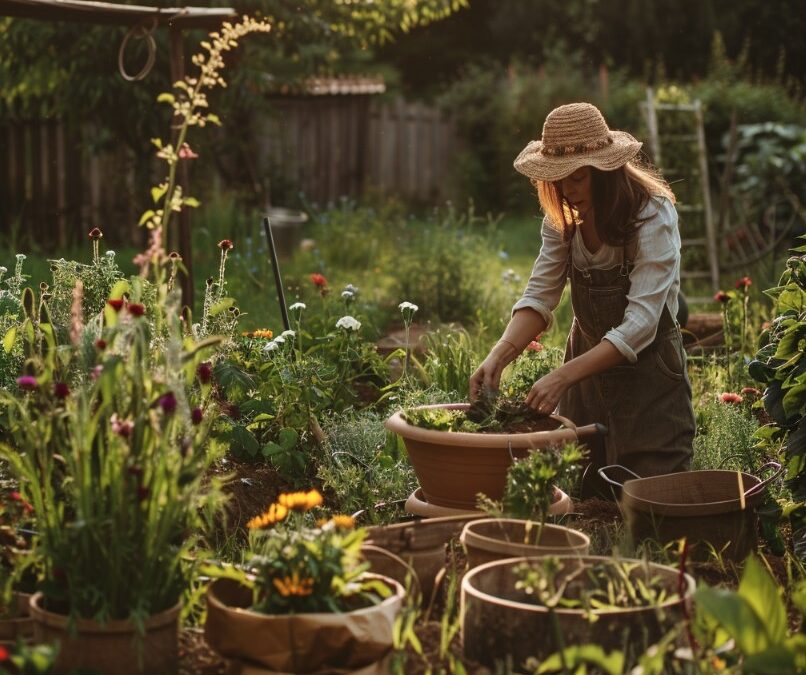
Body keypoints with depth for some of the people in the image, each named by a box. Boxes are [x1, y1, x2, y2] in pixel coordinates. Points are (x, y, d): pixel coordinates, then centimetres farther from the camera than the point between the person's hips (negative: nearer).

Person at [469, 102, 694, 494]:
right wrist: (498, 356, -29)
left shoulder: (653, 216, -22)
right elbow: (539, 297, -10)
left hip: (649, 376, -5)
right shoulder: (564, 216, -4)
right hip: (588, 362, 5)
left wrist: (562, 377, -37)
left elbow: (640, 323, -29)